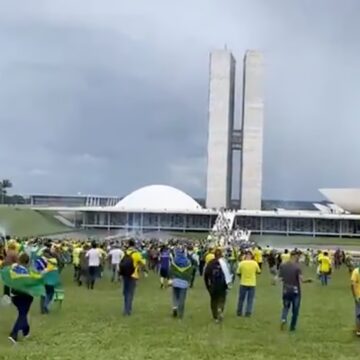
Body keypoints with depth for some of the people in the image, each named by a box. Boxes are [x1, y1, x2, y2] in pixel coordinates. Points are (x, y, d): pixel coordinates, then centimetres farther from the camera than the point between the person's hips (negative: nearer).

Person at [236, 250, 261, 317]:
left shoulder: (242, 263, -10)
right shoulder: (255, 263, -7)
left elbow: (238, 273, -2)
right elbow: (259, 272, 5)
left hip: (243, 283, 0)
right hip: (252, 284, 0)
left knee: (241, 298, 13)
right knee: (250, 299, 9)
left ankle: (239, 312, 21)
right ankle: (248, 313, 8)